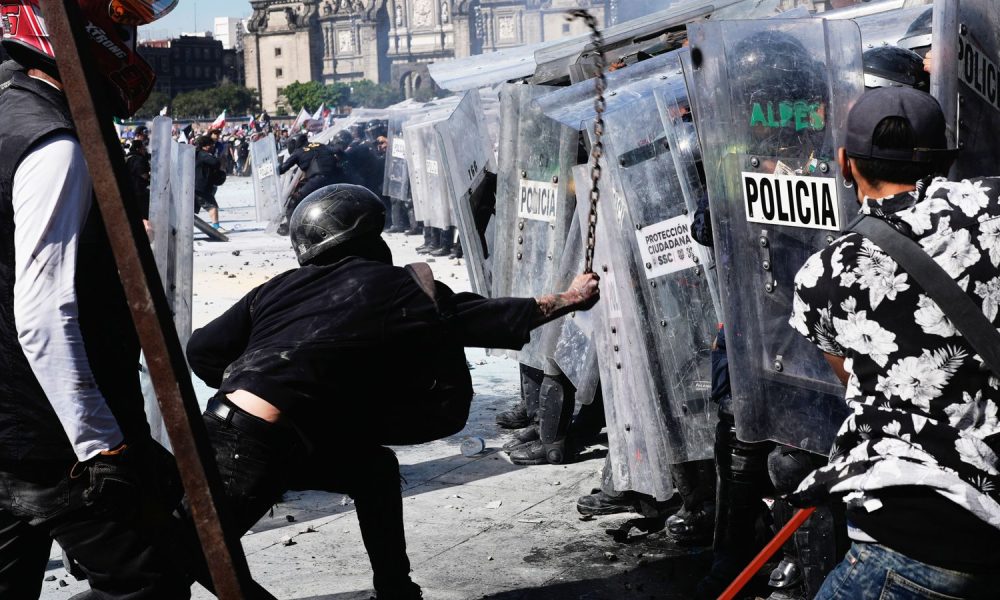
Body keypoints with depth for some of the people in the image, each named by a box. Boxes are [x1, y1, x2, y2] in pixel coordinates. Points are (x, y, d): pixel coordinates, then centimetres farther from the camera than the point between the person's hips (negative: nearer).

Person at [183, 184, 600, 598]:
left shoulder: (281, 286, 13)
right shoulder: (385, 286, -2)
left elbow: (202, 350, 10)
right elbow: (480, 319, 2)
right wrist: (567, 299, 11)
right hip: (256, 454, -8)